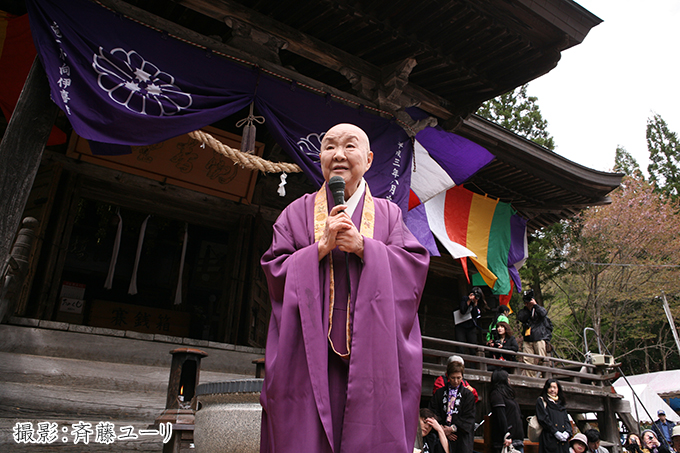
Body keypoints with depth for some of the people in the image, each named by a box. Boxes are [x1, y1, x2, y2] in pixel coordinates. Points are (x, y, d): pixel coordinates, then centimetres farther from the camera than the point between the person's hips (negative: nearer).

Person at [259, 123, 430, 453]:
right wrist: (322, 246, -9)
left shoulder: (389, 214, 13)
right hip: (310, 349, 0)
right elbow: (275, 271, 4)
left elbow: (415, 265, 2)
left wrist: (364, 247, -10)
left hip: (372, 349, 1)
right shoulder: (298, 212, 12)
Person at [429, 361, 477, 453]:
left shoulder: (468, 394, 5)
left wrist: (453, 428, -11)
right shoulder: (439, 393, 11)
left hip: (462, 436, -1)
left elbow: (469, 417, -1)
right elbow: (434, 413, 6)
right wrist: (443, 430, -7)